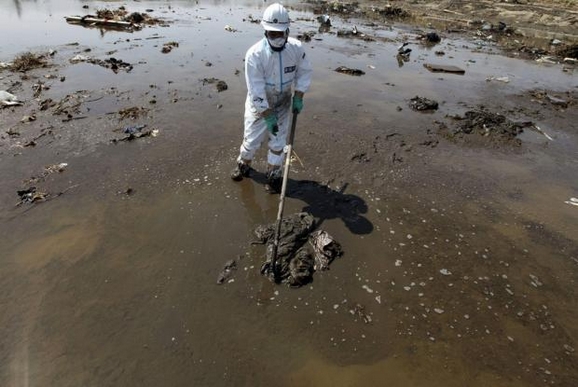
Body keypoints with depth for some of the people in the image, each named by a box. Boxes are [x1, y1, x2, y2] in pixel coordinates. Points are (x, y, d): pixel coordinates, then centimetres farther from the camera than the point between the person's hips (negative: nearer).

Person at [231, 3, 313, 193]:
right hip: (259, 104, -2)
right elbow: (256, 90, -25)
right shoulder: (255, 54, -25)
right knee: (252, 139, 11)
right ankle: (243, 165, 42)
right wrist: (268, 116, -25)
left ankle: (274, 174, 29)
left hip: (283, 103, 2)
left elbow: (305, 71, 2)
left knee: (278, 142, 7)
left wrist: (298, 97, -9)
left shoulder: (296, 48, -15)